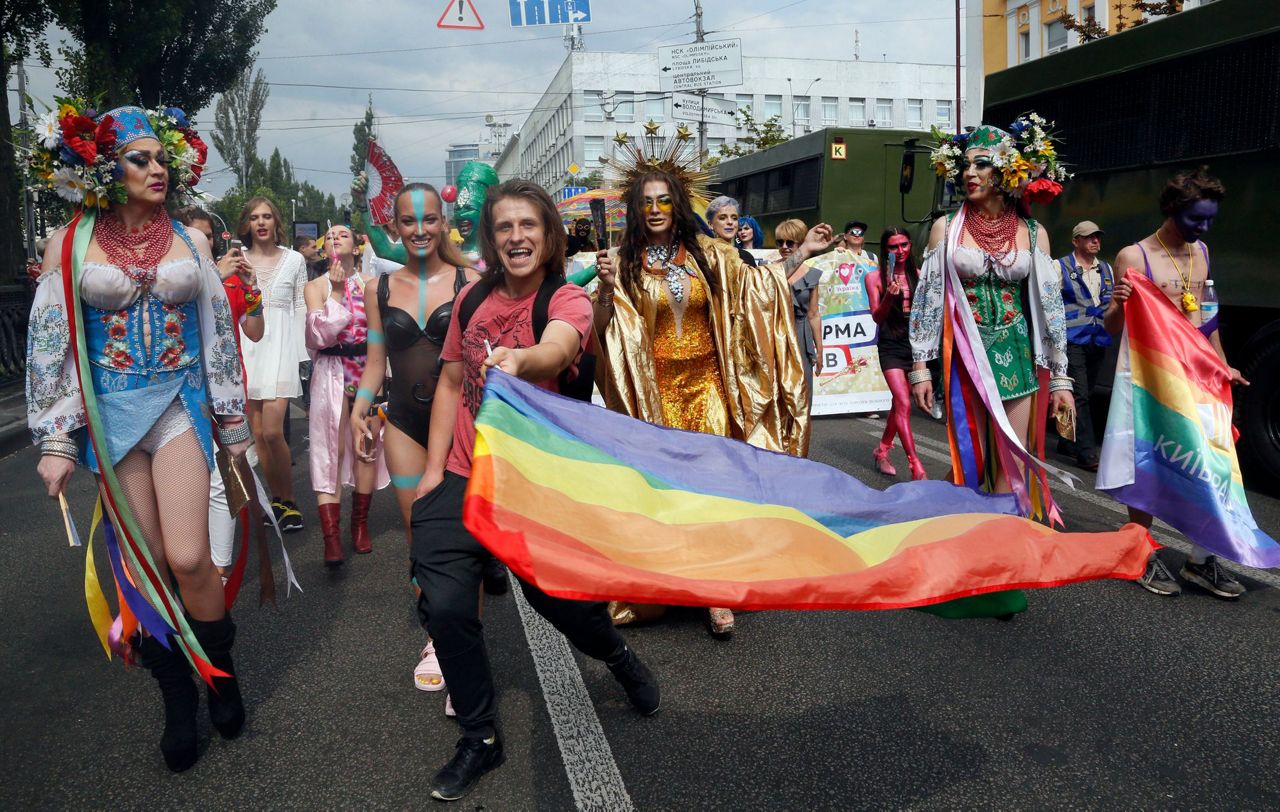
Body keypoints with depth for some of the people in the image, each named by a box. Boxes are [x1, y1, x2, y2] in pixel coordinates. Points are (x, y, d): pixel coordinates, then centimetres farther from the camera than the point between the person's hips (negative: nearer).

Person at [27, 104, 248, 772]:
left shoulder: (190, 239, 5)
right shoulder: (71, 243, 1)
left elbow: (219, 332, 9)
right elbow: (49, 343, 2)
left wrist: (233, 421, 9)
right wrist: (56, 440, -2)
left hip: (180, 405, 0)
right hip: (110, 413, 0)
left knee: (187, 558, -11)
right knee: (144, 564, 4)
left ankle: (220, 668, 15)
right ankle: (177, 697, 20)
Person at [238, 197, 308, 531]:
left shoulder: (294, 260, 6)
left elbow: (300, 309, 6)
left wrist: (300, 352, 0)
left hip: (280, 344, -2)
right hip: (247, 345, 3)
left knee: (272, 430, -15)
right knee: (257, 433, 3)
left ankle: (288, 501, 0)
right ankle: (278, 498, 16)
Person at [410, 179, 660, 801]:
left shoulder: (568, 300, -11)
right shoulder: (472, 300, 1)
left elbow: (556, 349, -34)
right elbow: (451, 384, 7)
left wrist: (519, 359, -57)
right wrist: (433, 468, 0)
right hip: (462, 477, 3)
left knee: (554, 594, 5)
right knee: (444, 605, -8)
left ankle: (618, 655, 43)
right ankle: (480, 738, 16)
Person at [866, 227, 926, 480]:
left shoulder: (917, 275, 5)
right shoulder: (876, 278, -1)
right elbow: (877, 317, -5)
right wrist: (889, 296, -21)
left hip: (915, 343, 4)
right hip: (891, 345, -4)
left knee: (900, 402, 13)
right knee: (904, 404, -14)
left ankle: (882, 451, 32)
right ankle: (917, 468, -18)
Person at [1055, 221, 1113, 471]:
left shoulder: (1106, 269, 16)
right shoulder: (1061, 267, -2)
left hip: (1098, 340, 7)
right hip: (1072, 340, -6)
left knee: (1085, 394, 12)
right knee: (1079, 396, -11)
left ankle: (1067, 443, 26)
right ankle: (1087, 453, -11)